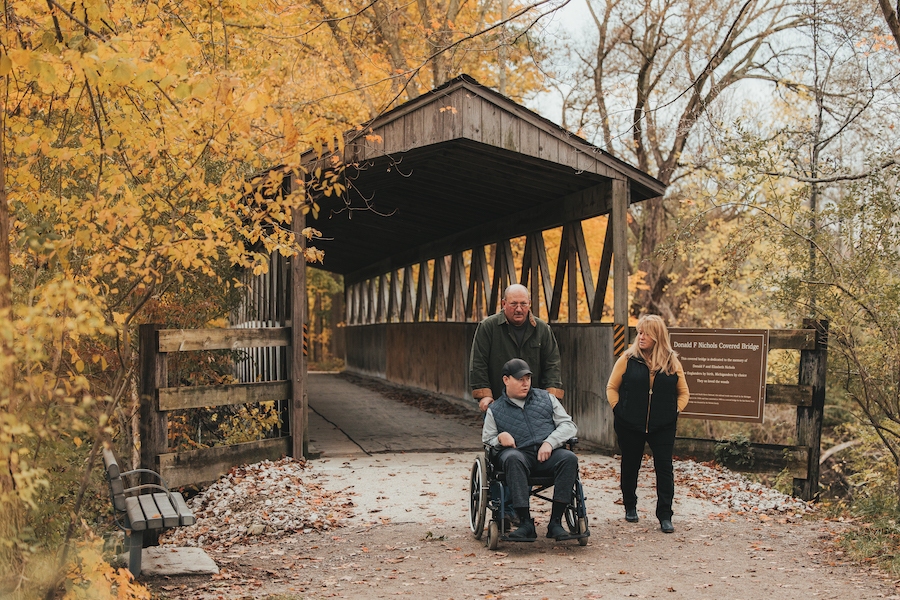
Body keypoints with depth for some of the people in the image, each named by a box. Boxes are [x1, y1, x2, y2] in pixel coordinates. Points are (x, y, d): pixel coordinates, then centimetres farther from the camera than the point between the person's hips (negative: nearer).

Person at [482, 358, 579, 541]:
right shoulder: (495, 410, 19)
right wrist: (500, 438, -9)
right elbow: (487, 441, 15)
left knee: (569, 458, -32)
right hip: (520, 454, -1)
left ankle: (555, 522, -27)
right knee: (512, 458, -38)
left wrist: (550, 442, -5)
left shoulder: (546, 398, 21)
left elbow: (569, 425, 13)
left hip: (549, 454, 2)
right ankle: (525, 523, -37)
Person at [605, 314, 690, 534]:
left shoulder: (672, 362, 2)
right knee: (630, 466, 11)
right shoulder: (628, 359, -2)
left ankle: (665, 516, 3)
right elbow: (612, 387, 5)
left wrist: (675, 411, 0)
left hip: (663, 426, 0)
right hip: (630, 425, 0)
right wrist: (618, 409, -5)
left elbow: (683, 392, 12)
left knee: (664, 468, -3)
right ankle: (630, 508, 30)